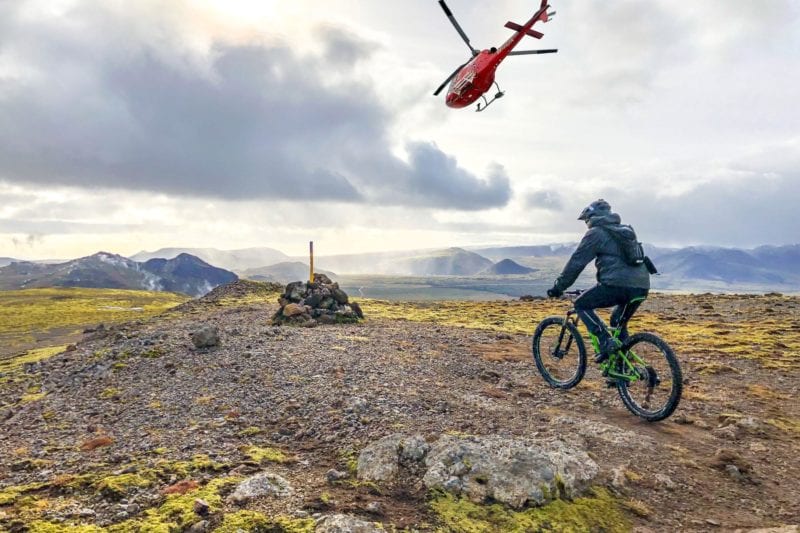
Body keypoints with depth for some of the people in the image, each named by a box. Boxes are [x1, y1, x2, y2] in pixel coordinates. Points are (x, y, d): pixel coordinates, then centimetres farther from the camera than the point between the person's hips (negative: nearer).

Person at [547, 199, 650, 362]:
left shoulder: (595, 232, 4)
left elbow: (576, 262, 1)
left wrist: (558, 287, 8)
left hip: (619, 284, -8)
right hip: (642, 287, 8)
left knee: (581, 305, 8)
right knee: (619, 322, 27)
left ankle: (606, 342, -5)